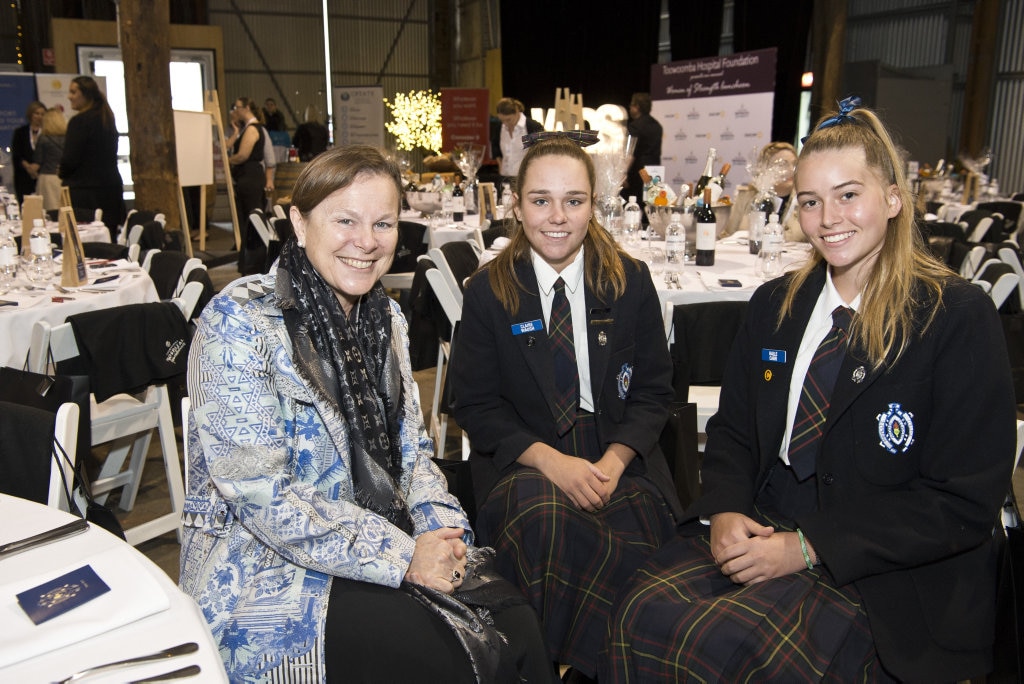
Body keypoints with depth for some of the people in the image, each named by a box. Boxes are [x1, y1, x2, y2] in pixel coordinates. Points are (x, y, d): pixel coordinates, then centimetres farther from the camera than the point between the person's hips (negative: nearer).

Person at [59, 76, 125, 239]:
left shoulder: (79, 121, -10)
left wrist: (62, 173, 9)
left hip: (85, 191, -8)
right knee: (108, 240, 7)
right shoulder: (107, 119, 14)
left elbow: (70, 159, -12)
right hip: (112, 187, 8)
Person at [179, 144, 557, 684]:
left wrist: (442, 529, -9)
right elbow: (259, 492, -20)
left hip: (386, 543, 6)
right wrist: (401, 556, -20)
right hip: (265, 569, -5)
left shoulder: (384, 316, 6)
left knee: (517, 628, -14)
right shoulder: (239, 321, -15)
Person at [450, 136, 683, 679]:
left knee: (636, 533, -28)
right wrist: (551, 461, -17)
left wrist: (613, 461, -14)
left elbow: (653, 390, 5)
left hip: (619, 453, 2)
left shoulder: (631, 282, 4)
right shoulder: (487, 293, 0)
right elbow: (476, 405, 0)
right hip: (522, 457, -1)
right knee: (539, 519, -33)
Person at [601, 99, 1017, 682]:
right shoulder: (775, 305, 8)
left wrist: (806, 547, -17)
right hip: (759, 530, 4)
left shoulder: (959, 318, -8)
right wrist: (723, 512, -10)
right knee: (644, 612, -21)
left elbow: (964, 503, -10)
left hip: (884, 573, -4)